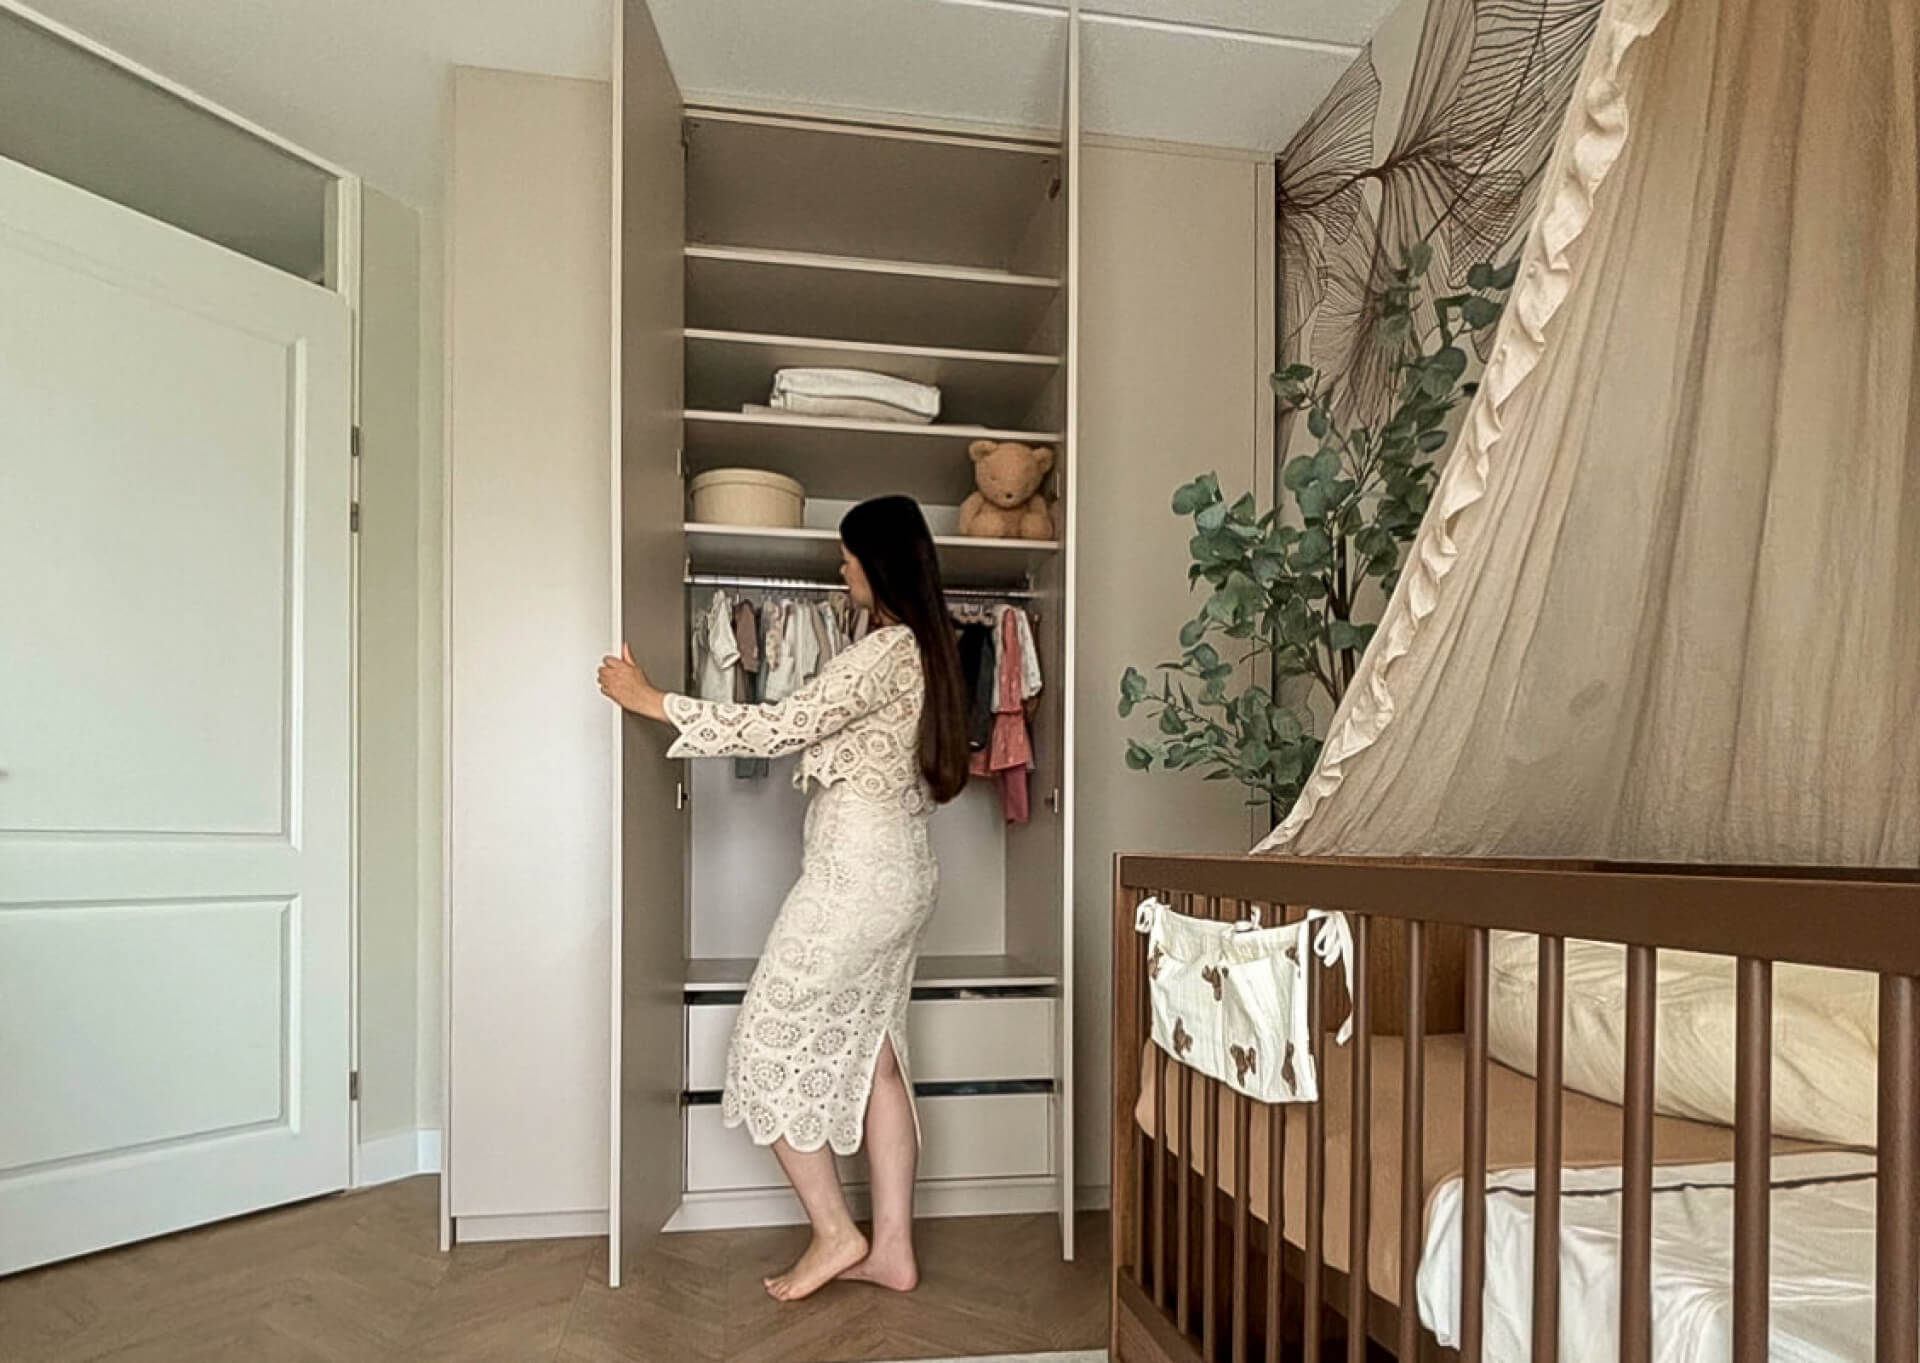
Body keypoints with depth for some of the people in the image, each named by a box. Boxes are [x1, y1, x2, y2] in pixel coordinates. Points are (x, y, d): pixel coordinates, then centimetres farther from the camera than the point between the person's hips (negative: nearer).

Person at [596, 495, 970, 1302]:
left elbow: (780, 729, -21)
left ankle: (836, 1232, 13)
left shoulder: (886, 650, -17)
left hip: (855, 872, -10)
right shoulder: (926, 648, 11)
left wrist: (652, 701, -16)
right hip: (902, 871, 10)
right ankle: (892, 1248, 21)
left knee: (770, 1045, 4)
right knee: (871, 1053, 14)